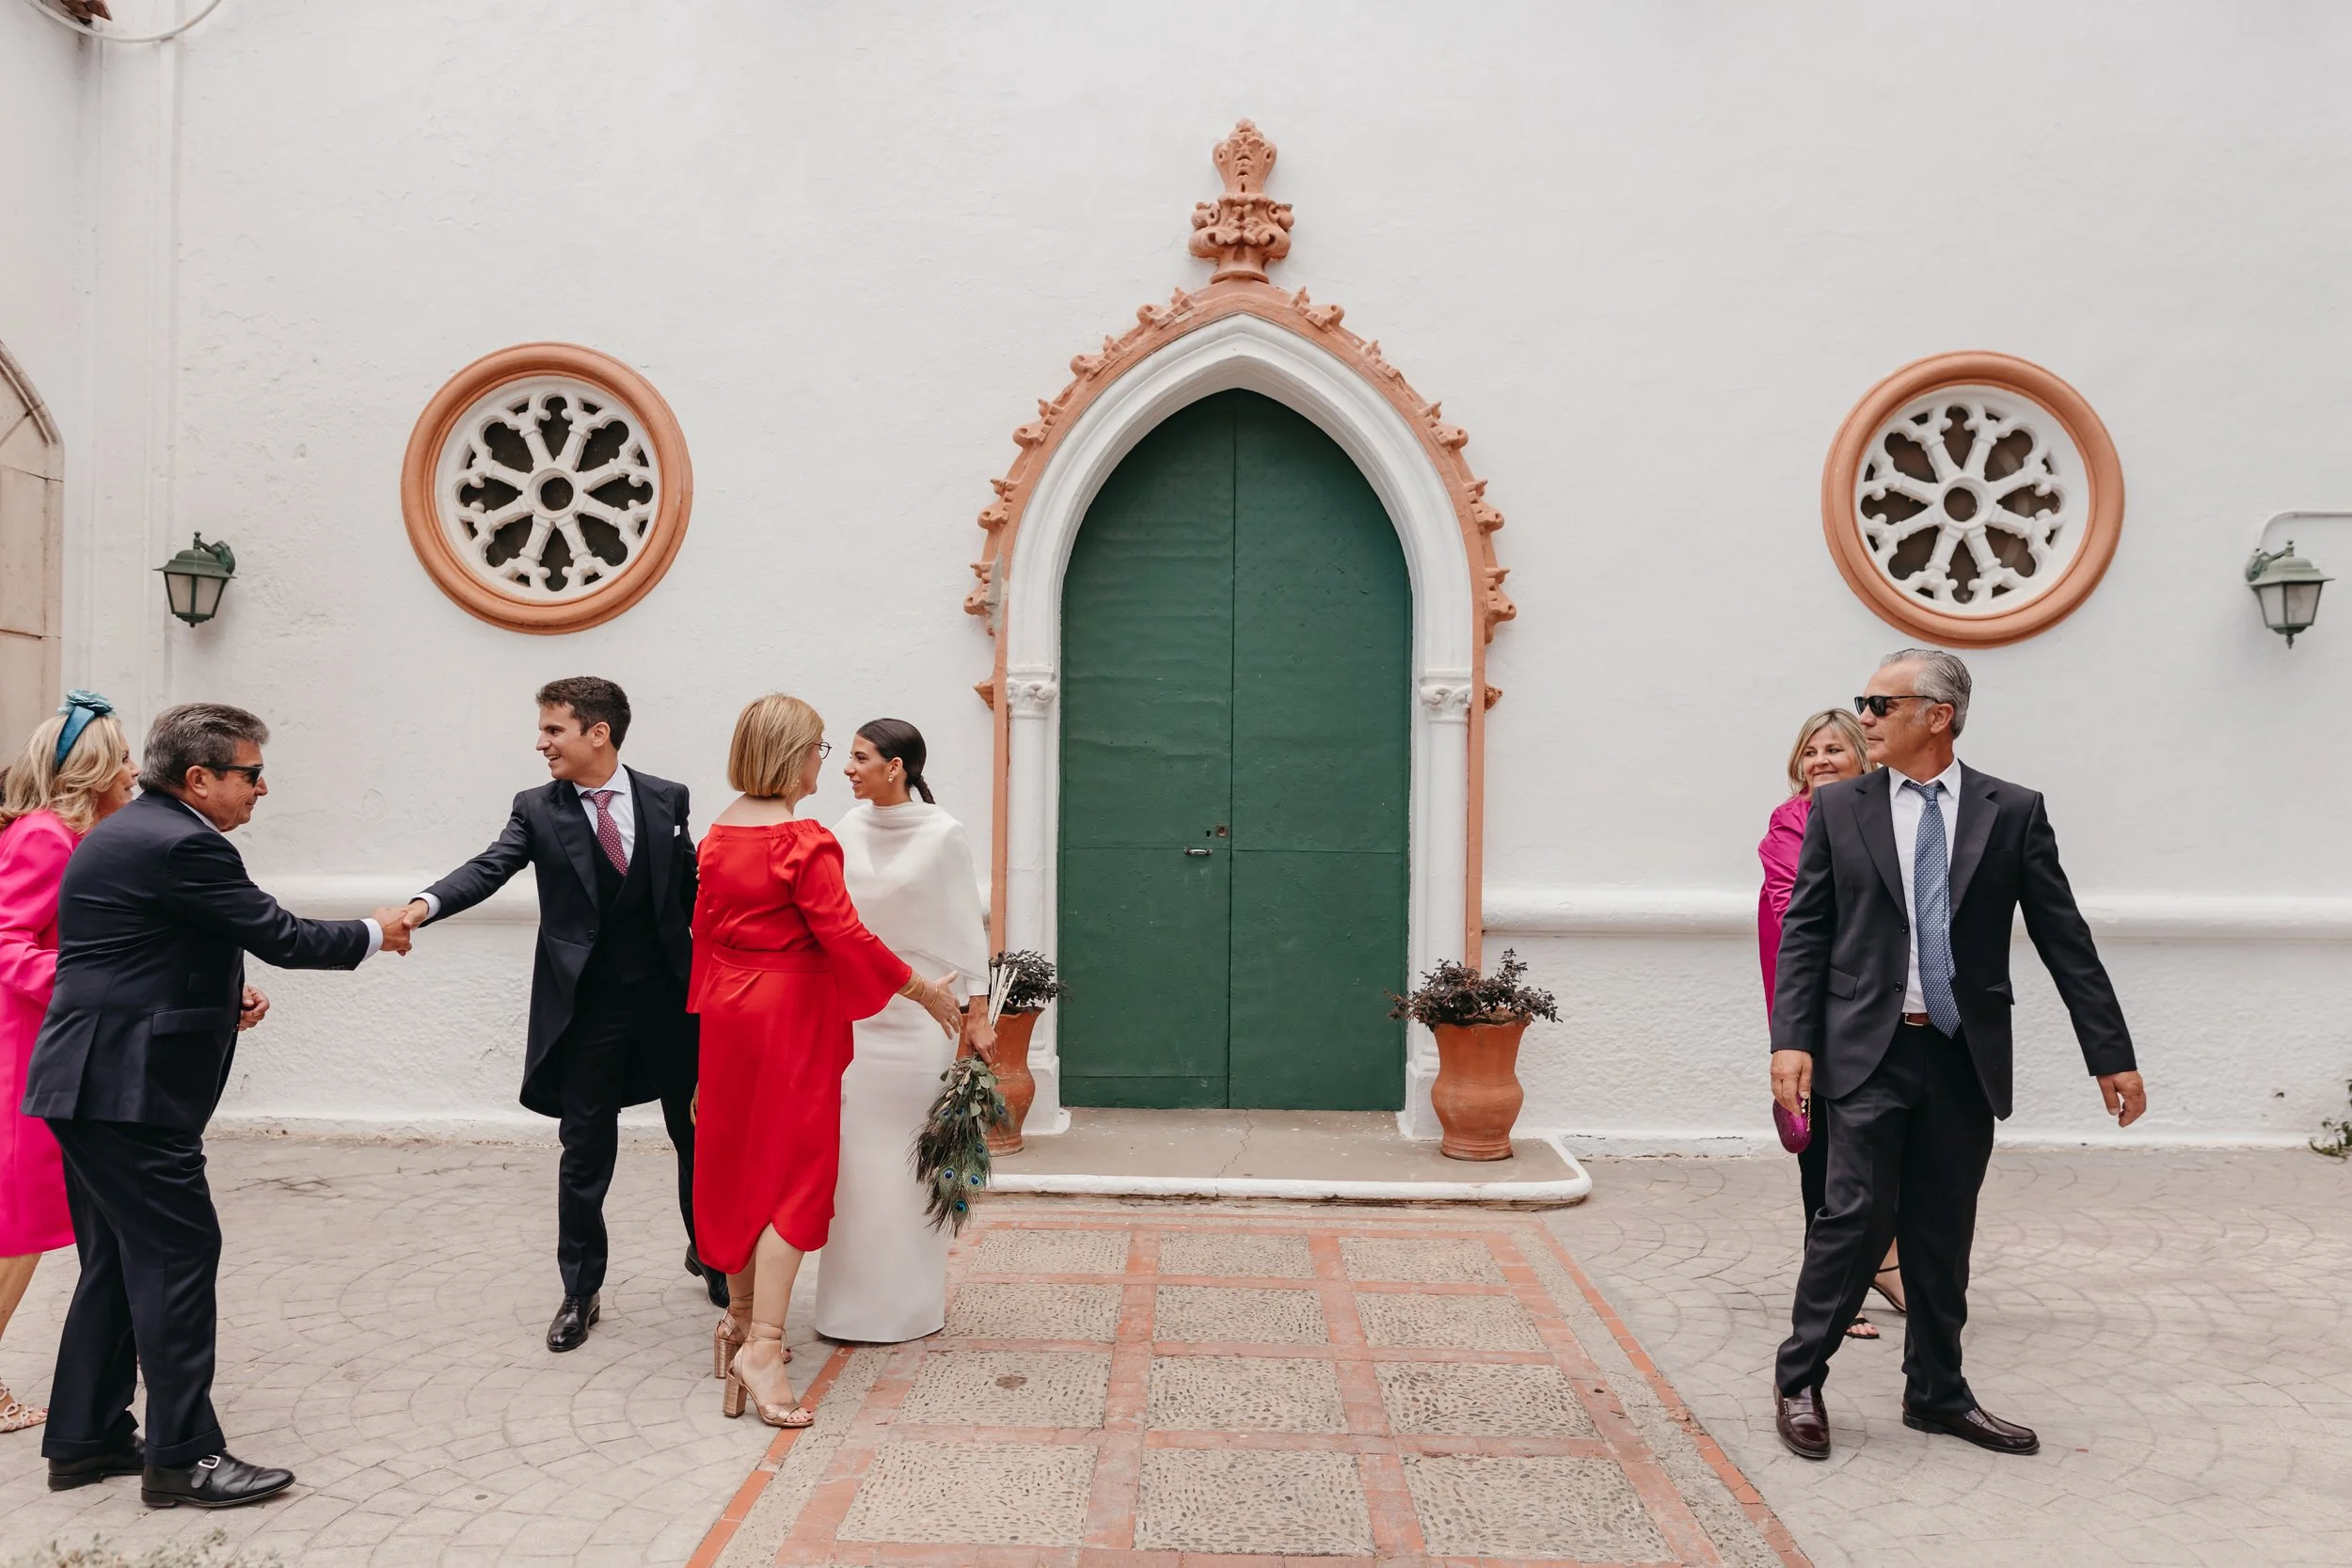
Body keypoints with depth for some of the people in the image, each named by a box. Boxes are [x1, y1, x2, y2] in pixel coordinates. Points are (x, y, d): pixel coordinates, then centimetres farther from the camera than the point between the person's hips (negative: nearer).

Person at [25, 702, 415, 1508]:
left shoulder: (119, 833, 15)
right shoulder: (183, 846, -18)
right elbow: (283, 937, -16)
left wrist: (223, 995, 11)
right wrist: (374, 934, -1)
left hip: (87, 1081, 11)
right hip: (131, 1089, -11)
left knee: (117, 1260, 17)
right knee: (179, 1254, -4)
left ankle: (86, 1439, 26)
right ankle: (183, 1457, 3)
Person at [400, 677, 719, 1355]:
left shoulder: (667, 801, 0)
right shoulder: (537, 809, -2)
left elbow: (692, 892, 5)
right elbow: (488, 868, -17)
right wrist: (425, 905, -36)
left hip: (670, 998, 1)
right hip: (586, 1007, -1)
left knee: (698, 1135, 14)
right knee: (584, 1154, 7)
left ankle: (709, 1255, 37)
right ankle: (581, 1292, 24)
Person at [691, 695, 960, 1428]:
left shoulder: (718, 834, 6)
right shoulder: (803, 840, -18)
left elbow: (704, 927, 14)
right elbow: (843, 934, -20)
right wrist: (920, 987, -10)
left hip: (727, 1011, 8)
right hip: (792, 1014, -8)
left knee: (737, 1163, 16)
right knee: (795, 1172, -3)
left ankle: (744, 1317, 29)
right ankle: (762, 1346, -10)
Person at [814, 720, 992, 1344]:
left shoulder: (942, 834, -8)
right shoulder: (850, 828, 4)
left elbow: (966, 926, -5)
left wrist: (976, 1012, -6)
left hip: (916, 1012, -4)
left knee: (909, 1150, 3)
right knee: (854, 1150, 7)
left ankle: (913, 1294, 16)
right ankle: (855, 1292, 20)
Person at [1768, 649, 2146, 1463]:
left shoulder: (2013, 811, 3)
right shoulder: (1838, 807, 2)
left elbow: (2065, 938, 4)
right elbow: (1803, 931, 0)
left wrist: (2112, 1054, 3)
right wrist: (1792, 1038, -9)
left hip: (1967, 1056, 2)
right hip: (1869, 1051, -1)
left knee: (1944, 1233, 11)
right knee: (1857, 1216, -5)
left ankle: (1937, 1393, 27)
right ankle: (1799, 1381, 12)